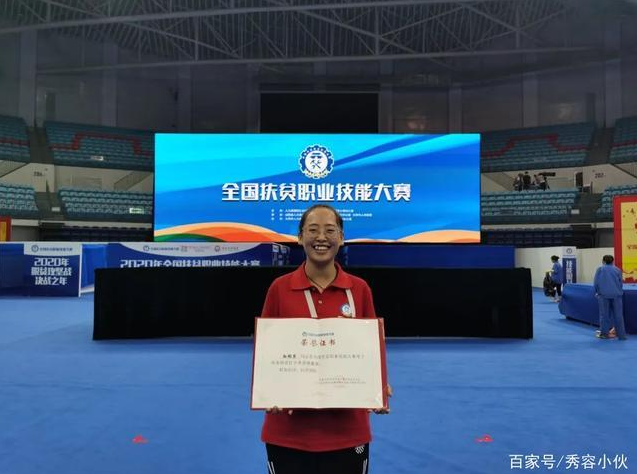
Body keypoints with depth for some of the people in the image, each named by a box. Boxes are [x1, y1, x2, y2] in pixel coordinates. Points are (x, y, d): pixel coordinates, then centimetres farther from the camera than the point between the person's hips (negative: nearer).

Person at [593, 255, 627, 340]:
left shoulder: (600, 269, 2)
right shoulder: (617, 270, 6)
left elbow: (595, 283, 0)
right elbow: (621, 283, 11)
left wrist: (597, 292, 15)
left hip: (604, 294, -1)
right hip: (616, 295, 1)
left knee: (604, 314, 5)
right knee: (618, 315, 4)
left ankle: (604, 333, 8)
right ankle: (621, 334, 7)